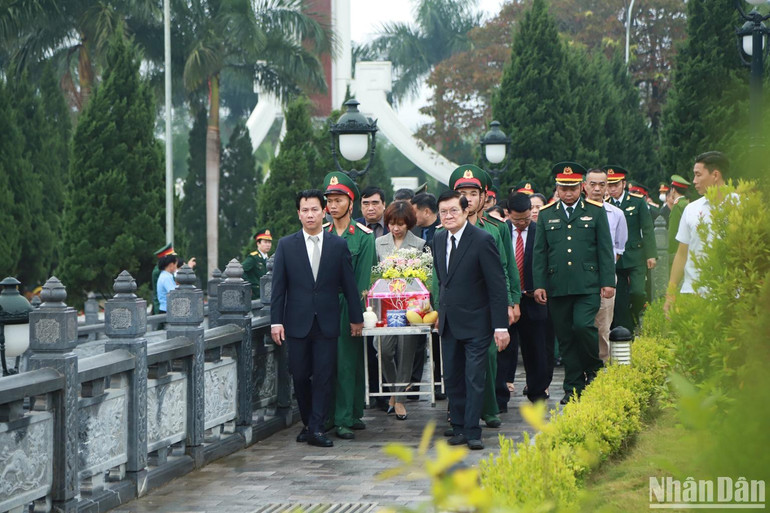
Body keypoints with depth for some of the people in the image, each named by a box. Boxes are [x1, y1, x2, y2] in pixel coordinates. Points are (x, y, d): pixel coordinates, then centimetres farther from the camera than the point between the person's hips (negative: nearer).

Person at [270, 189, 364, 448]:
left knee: (324, 376, -5)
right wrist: (276, 321, -2)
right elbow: (278, 286, 3)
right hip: (298, 322, 0)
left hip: (327, 322, 0)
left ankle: (316, 429, -2)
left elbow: (349, 284, 8)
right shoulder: (286, 245, 4)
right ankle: (308, 423, 20)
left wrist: (356, 317, 10)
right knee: (300, 376, 3)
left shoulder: (338, 245, 4)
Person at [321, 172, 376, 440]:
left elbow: (362, 277, -3)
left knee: (348, 363, -5)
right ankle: (349, 415, 12)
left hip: (350, 306, -3)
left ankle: (346, 418, -4)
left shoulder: (363, 236, 1)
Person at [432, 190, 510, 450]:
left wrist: (501, 326, -16)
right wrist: (440, 312, 17)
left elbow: (497, 285, -13)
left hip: (475, 323, -6)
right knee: (452, 378, 9)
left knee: (474, 378, -5)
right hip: (449, 322, 6)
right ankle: (459, 428, 18)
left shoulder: (482, 240, -13)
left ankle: (472, 431, 1)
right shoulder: (438, 240, 7)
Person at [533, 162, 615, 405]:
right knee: (565, 337, 3)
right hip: (557, 287, 2)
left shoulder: (595, 211, 6)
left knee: (582, 325, -18)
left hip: (588, 285, -2)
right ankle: (573, 387, 11)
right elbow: (539, 253, 9)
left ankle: (593, 370, 8)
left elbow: (605, 249, 5)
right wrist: (539, 284, 1)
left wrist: (608, 282, -2)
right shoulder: (546, 214, 10)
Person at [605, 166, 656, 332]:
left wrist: (650, 255, -6)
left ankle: (637, 318, 10)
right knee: (619, 300, 3)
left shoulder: (638, 201, 1)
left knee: (637, 292, -18)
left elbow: (647, 229, 0)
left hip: (635, 257, -2)